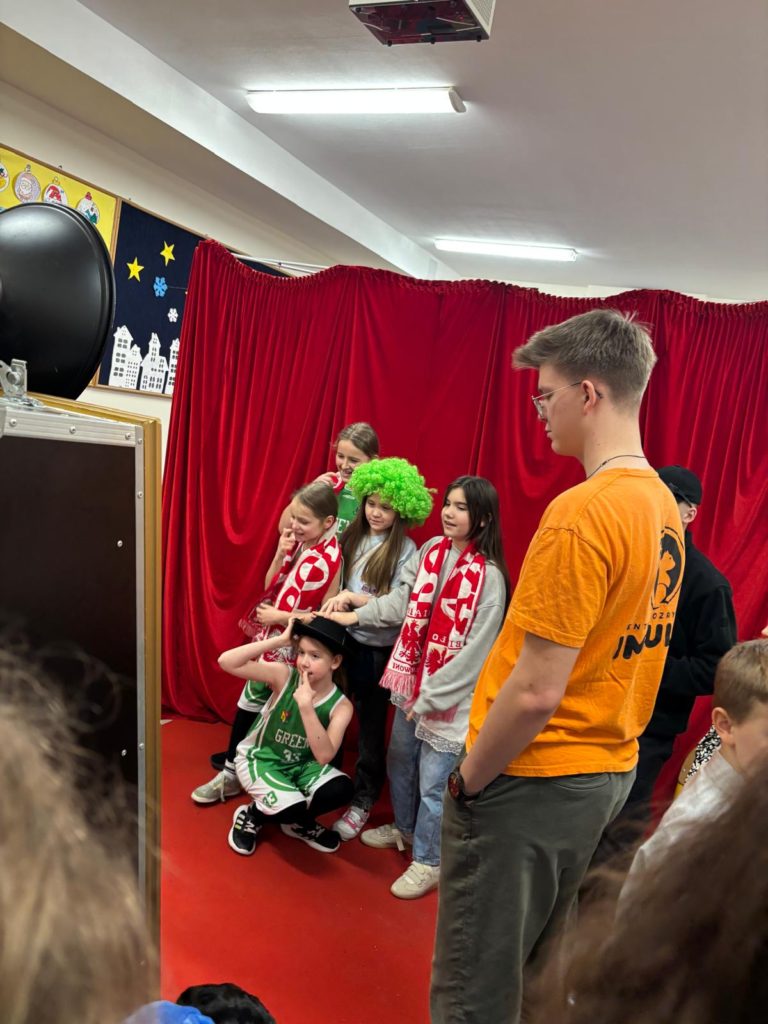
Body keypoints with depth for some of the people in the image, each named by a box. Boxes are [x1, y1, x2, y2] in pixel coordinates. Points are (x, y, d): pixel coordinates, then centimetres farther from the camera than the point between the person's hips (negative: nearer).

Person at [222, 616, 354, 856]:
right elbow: (226, 662, -30)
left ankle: (298, 823, 8)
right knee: (292, 808, -30)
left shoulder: (340, 705, -16)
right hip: (257, 759, -3)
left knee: (341, 789, -24)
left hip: (299, 765, 3)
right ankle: (250, 816, 6)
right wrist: (279, 640, -34)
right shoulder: (283, 675, -20)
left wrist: (306, 706, -38)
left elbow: (324, 756, -29)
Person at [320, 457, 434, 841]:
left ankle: (362, 801, 25)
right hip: (347, 639, 4)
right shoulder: (353, 536, 4)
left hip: (378, 648, -4)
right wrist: (335, 601, -12)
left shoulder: (405, 550, -11)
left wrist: (352, 597, -21)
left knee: (371, 724, 8)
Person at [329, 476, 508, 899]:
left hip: (450, 695, -7)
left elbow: (475, 649, -19)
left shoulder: (489, 576, -20)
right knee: (399, 761, 24)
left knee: (434, 783, 4)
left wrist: (430, 697, -17)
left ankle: (428, 862, 26)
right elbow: (402, 599, 2)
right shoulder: (431, 550, 0)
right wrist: (356, 614, -10)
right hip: (411, 679, 7)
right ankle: (404, 828, 48)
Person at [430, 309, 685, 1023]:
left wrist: (469, 778, -11)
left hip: (531, 779, -8)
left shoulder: (581, 514, -24)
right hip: (610, 770, 9)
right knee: (540, 964, 26)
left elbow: (535, 691, -25)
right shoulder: (663, 505, 3)